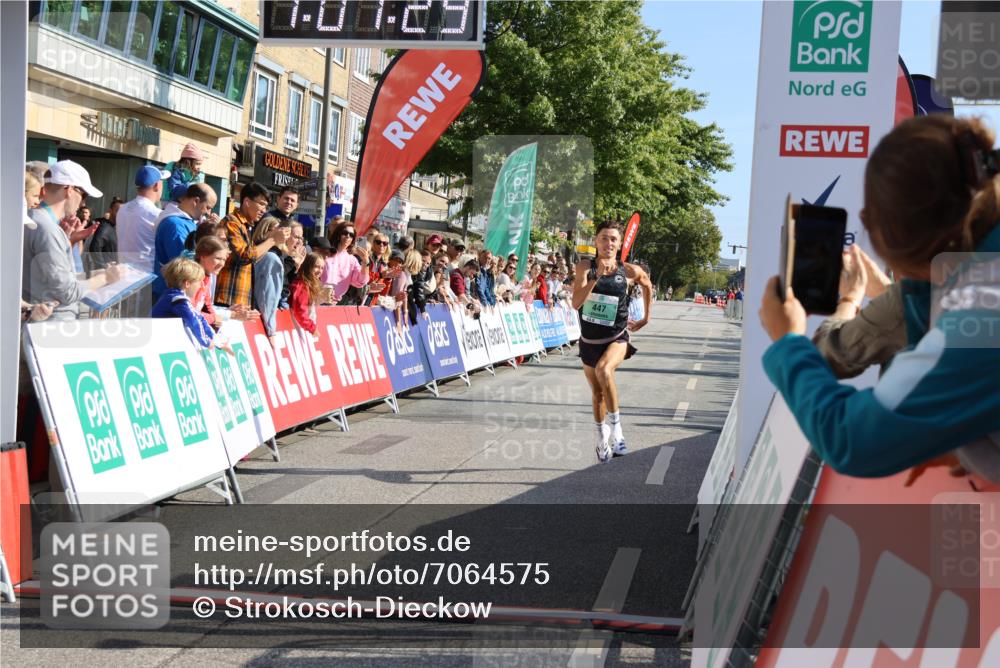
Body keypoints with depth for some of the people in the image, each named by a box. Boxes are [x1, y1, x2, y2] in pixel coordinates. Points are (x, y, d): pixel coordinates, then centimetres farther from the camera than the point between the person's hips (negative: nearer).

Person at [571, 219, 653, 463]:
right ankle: (602, 436, 42)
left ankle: (616, 429, -23)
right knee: (597, 393, 17)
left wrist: (646, 317, 18)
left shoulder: (629, 271, -7)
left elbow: (647, 284, 17)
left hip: (616, 338, -2)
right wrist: (596, 277, -31)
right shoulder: (585, 267, -9)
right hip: (589, 340, 3)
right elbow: (576, 303, -22)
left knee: (604, 369, -35)